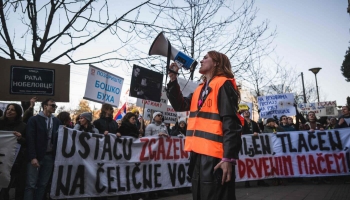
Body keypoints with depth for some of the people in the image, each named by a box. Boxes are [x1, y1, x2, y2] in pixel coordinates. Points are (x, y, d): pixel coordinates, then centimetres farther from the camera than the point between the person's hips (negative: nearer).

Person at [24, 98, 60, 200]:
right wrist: (33, 157, -15)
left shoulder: (57, 121, 9)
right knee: (31, 184, 0)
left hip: (50, 156, 4)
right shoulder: (34, 119, -3)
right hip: (36, 156, -4)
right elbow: (30, 139, -9)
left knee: (43, 184, 10)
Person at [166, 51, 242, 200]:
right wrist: (173, 78, 10)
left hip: (215, 155, -9)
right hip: (198, 154, 9)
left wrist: (229, 157, -21)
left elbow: (230, 122, -14)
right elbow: (179, 105, 18)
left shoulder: (223, 84, -7)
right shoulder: (201, 88, 18)